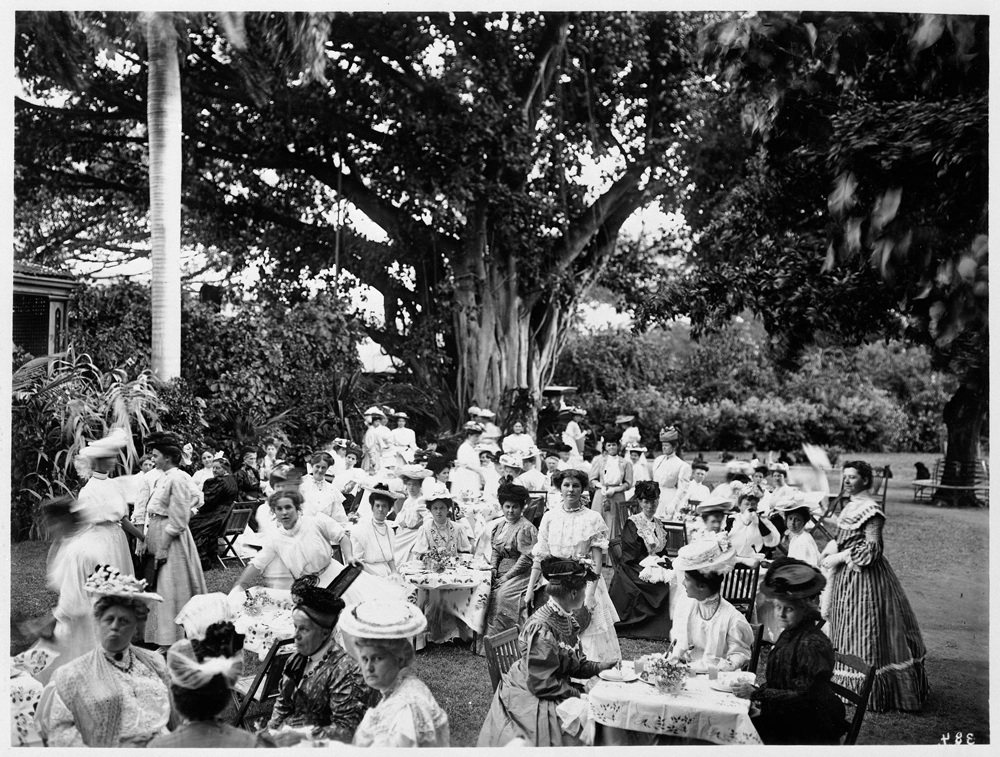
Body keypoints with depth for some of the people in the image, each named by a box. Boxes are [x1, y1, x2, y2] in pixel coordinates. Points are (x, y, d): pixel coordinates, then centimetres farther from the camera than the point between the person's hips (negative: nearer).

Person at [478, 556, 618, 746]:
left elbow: (574, 664, 11)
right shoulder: (541, 629, -26)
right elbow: (542, 683, -24)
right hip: (530, 700, -9)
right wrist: (577, 694, -18)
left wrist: (599, 666, -3)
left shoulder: (567, 619, 2)